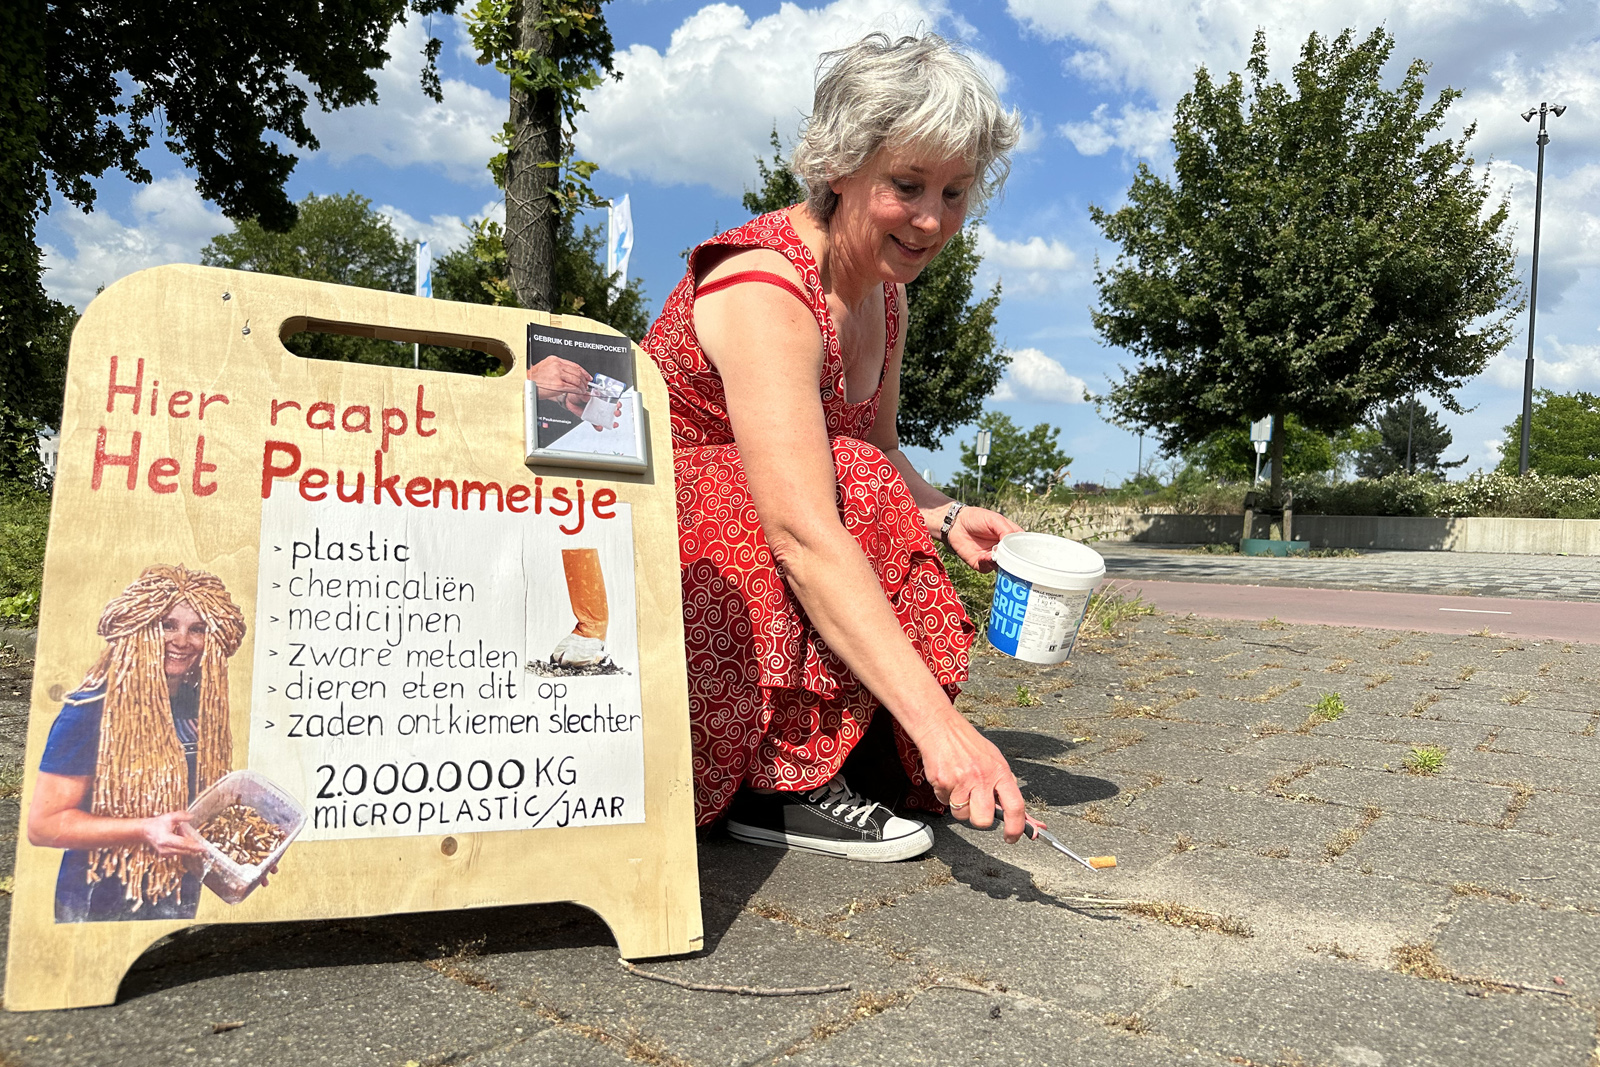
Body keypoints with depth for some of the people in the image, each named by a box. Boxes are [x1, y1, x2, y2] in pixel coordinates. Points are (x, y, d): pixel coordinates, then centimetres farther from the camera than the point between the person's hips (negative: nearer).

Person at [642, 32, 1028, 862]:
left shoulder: (884, 294, 2)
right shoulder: (765, 291, -27)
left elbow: (880, 448, 12)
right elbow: (801, 532, -39)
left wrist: (947, 517, -11)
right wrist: (937, 722, -44)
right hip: (643, 531, -9)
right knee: (856, 487, -28)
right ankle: (779, 789, -20)